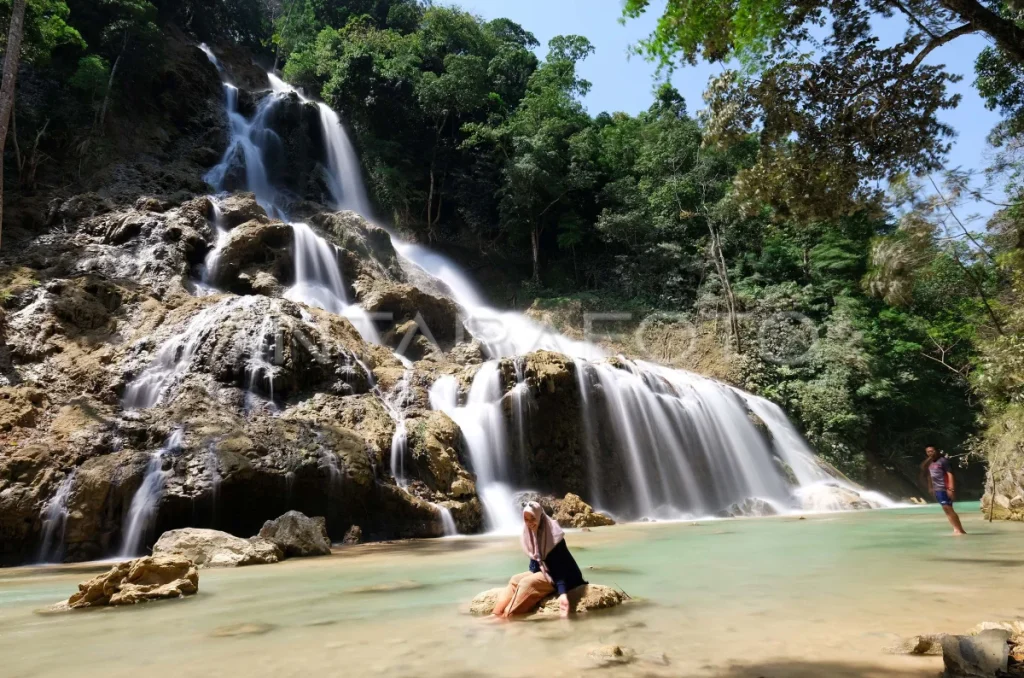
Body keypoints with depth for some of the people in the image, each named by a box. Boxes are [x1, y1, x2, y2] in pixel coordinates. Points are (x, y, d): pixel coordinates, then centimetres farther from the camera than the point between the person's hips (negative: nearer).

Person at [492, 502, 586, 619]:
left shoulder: (553, 535, -24)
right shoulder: (530, 534, -1)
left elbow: (560, 565, -29)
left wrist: (563, 593, -38)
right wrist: (533, 572, -8)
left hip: (556, 574, -8)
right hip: (541, 570, 8)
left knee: (527, 583, -26)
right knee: (514, 580, -10)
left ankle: (508, 618, -22)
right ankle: (499, 615, -15)